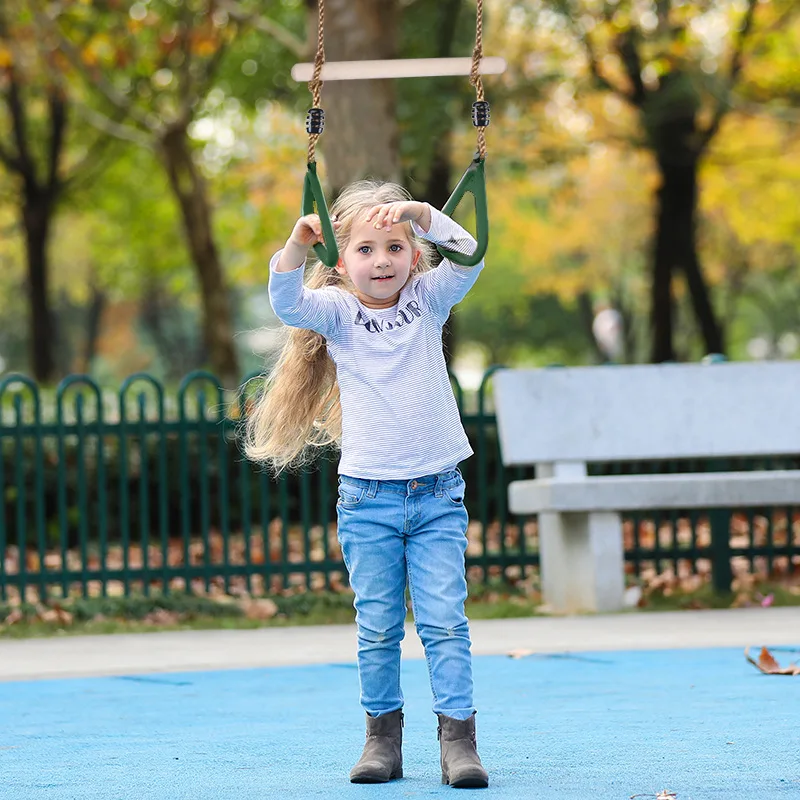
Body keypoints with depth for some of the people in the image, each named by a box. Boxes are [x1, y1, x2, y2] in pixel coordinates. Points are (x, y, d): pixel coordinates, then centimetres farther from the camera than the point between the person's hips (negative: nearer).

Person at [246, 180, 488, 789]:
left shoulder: (428, 300, 6)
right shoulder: (337, 312, 3)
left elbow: (467, 255, -8)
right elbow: (289, 305, -16)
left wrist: (420, 214, -23)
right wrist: (295, 247, -33)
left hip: (437, 495, 0)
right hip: (368, 497, 0)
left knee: (445, 622, -4)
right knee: (378, 627, 4)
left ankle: (458, 738, -3)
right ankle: (383, 736, 13)